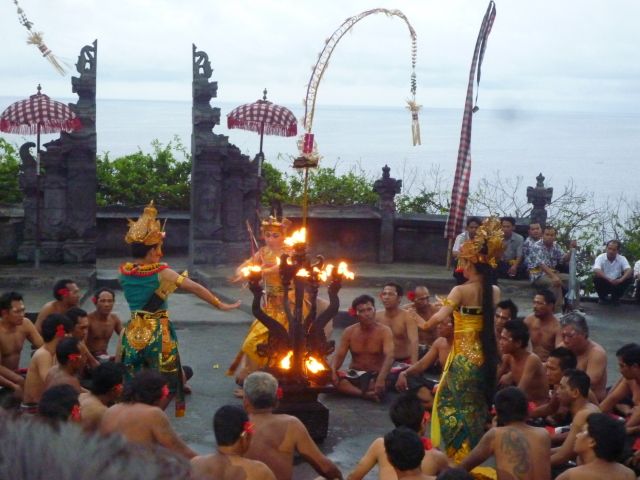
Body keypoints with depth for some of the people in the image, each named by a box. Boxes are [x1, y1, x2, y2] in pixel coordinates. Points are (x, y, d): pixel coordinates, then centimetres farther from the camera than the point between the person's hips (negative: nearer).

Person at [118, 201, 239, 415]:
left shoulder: (124, 270, -3)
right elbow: (195, 288, -16)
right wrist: (221, 305, -10)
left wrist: (153, 260, 15)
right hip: (158, 334, -5)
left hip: (133, 332, 5)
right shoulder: (161, 272, -16)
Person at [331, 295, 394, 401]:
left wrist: (381, 379, -41)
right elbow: (339, 355, -4)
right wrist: (332, 371, -28)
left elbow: (389, 356, -23)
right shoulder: (349, 331, 2)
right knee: (329, 376, -29)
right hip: (354, 376, 3)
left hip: (376, 376, -3)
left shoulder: (384, 331, -9)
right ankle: (366, 394, -34)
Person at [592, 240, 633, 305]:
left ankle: (615, 298, 0)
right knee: (596, 277, -31)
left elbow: (629, 271, -24)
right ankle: (602, 297, -3)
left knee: (629, 278, -22)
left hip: (616, 284, 2)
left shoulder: (622, 259, -8)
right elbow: (596, 271, -31)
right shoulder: (600, 258, -14)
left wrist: (621, 280, -44)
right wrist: (609, 279, -45)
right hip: (604, 284, -2)